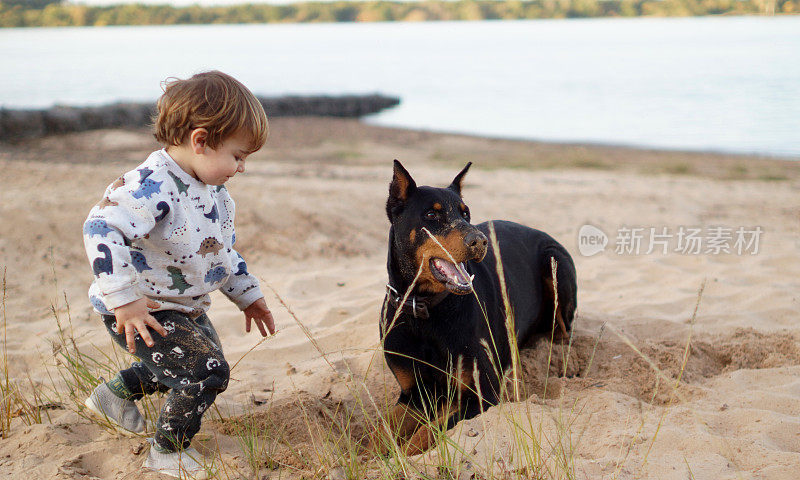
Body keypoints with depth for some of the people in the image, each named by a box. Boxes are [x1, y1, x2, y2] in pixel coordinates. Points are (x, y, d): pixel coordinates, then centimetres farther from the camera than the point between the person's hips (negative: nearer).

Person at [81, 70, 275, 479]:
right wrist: (125, 300, -38)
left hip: (187, 307, 10)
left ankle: (116, 392, 45)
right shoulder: (152, 186, -28)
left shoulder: (214, 192, 4)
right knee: (207, 371, -17)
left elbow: (224, 251, 19)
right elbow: (101, 231, -38)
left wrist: (247, 295, 21)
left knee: (191, 361, 26)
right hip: (143, 311, -10)